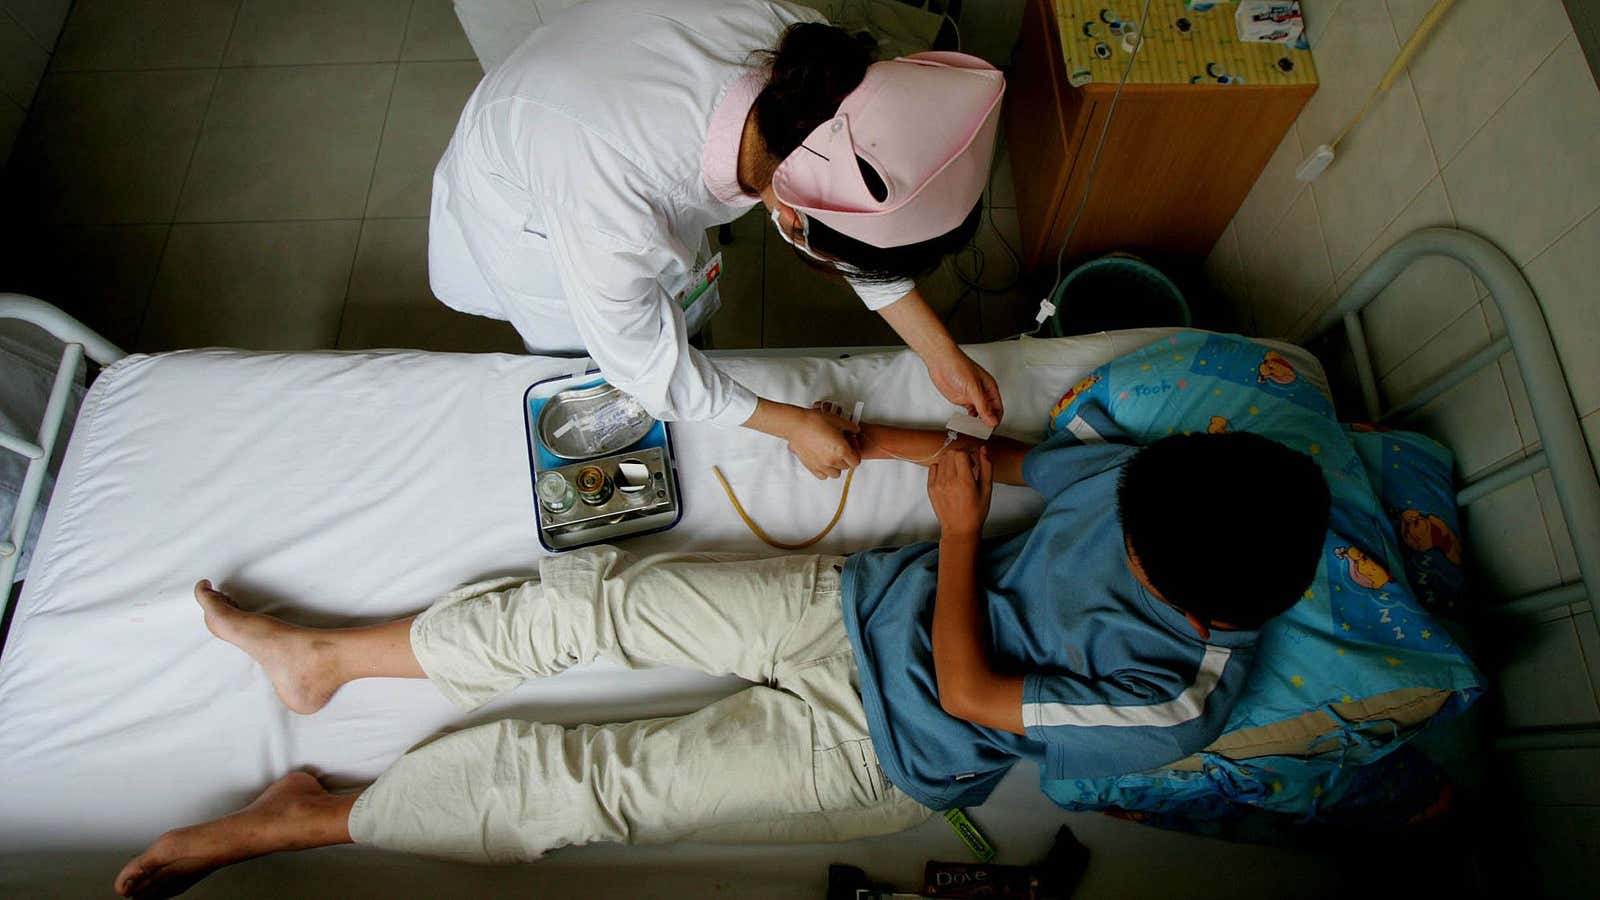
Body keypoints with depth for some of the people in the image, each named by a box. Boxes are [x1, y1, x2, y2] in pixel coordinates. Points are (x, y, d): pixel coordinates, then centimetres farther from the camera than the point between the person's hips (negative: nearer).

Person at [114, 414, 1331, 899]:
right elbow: (1010, 455, 7)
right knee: (596, 594, -7)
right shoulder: (1152, 480, -4)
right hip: (857, 601, 5)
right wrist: (867, 440, 0)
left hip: (883, 751, -5)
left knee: (602, 783, -12)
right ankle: (327, 658, 11)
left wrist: (958, 526, -14)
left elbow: (968, 691, -18)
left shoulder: (1176, 699, -20)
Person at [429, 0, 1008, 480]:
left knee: (686, 309, 25)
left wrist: (942, 355, -13)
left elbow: (867, 236, -15)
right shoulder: (611, 221, -49)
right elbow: (641, 364, -28)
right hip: (526, 205, -4)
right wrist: (791, 424, -18)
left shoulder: (809, 66, -33)